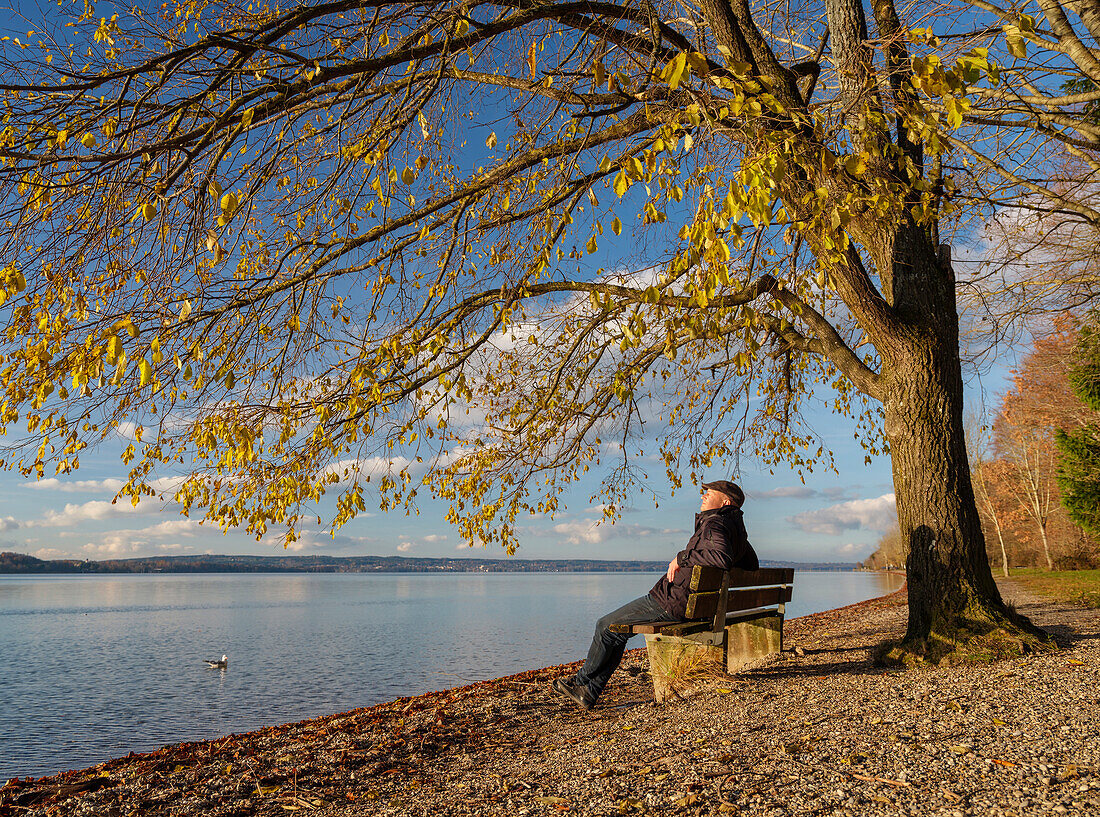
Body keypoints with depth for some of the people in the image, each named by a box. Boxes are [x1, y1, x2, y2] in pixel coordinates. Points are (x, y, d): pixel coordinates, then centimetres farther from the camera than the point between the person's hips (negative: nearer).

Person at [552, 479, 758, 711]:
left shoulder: (714, 524, -17)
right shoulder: (737, 528, 12)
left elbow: (723, 558, -38)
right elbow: (752, 566, 25)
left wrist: (682, 556, -25)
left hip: (671, 602, -10)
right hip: (691, 606, 10)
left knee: (606, 626, 4)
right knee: (616, 630, 18)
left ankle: (582, 680, 24)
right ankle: (589, 692, 20)